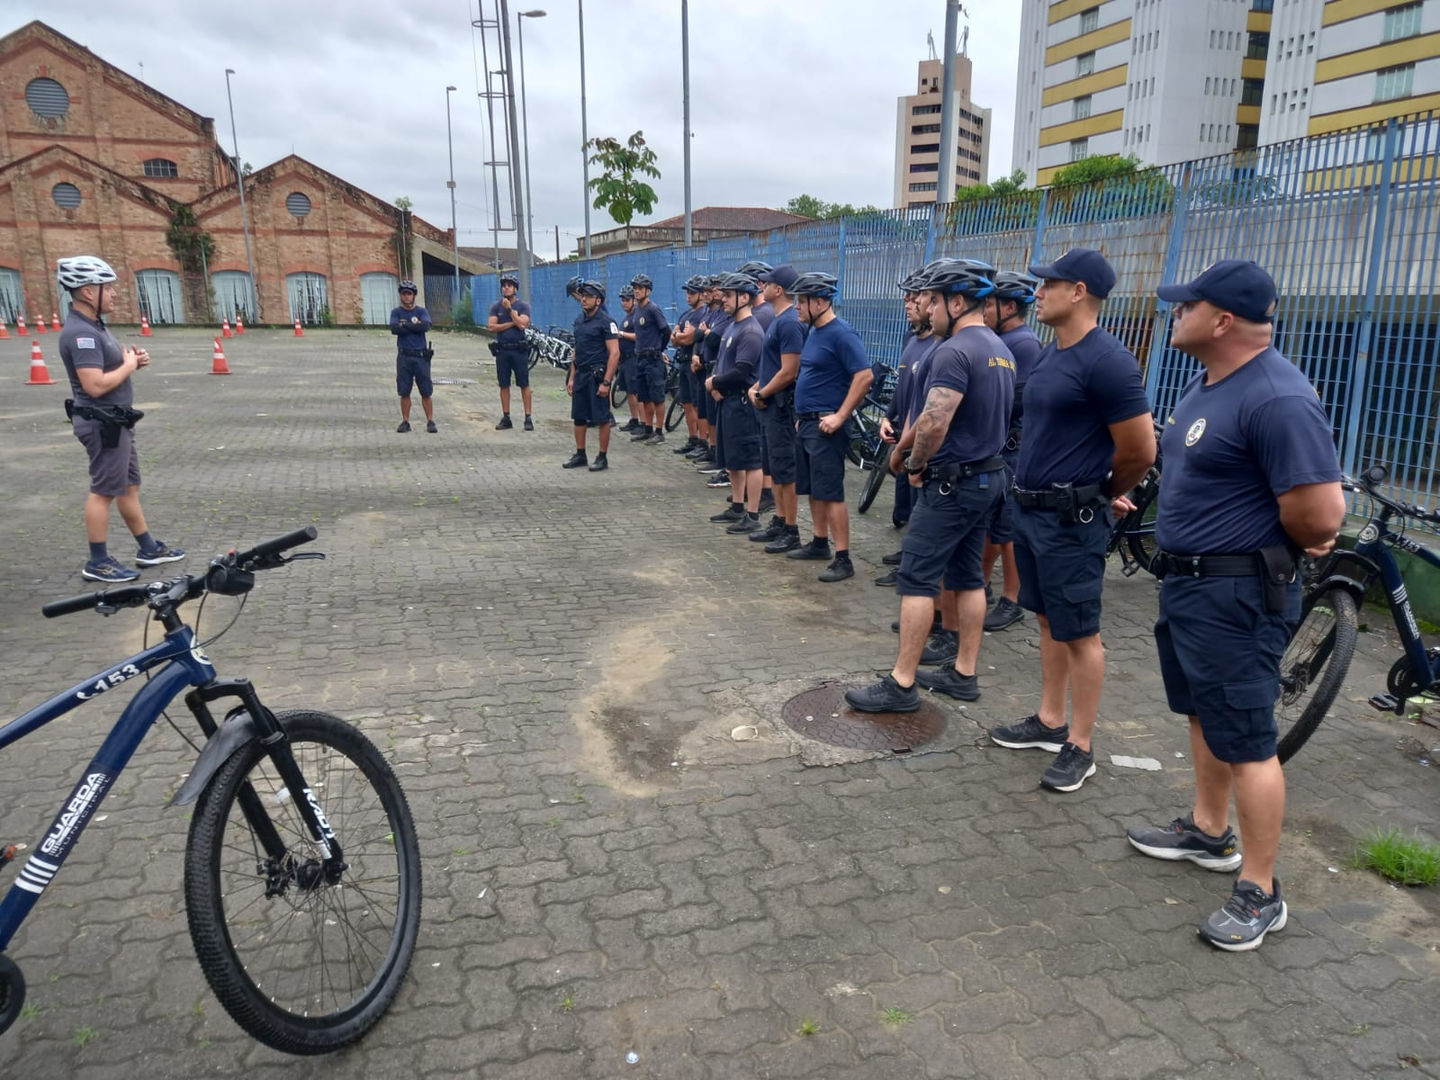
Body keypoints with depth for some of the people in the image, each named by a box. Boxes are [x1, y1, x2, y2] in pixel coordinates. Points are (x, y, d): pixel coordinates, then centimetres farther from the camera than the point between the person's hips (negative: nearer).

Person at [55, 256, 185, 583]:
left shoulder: (94, 325, 11)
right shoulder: (80, 332, -21)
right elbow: (95, 384, -29)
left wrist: (132, 360, 1)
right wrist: (129, 366, -14)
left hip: (115, 421, 10)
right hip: (102, 423, -10)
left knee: (129, 486, 16)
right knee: (104, 491, -2)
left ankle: (149, 548, 26)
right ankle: (97, 562, 6)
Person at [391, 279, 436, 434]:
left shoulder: (421, 311, 4)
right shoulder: (396, 312, 5)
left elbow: (426, 326, -16)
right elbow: (394, 329, -13)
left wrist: (405, 325, -11)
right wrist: (415, 325, -10)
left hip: (421, 356, -1)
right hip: (404, 357, 1)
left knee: (426, 392, 0)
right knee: (404, 392, 4)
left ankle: (430, 421, 6)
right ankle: (405, 421, 12)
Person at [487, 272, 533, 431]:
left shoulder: (523, 306, -2)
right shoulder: (496, 306, 6)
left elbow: (522, 324, -16)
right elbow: (491, 327, -6)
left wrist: (510, 308, -14)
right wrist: (512, 323, -10)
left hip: (519, 350, -3)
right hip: (502, 350, 3)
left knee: (524, 385, -2)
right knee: (504, 385, 6)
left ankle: (528, 418, 1)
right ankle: (506, 418, 12)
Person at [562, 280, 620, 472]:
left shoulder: (606, 321, -11)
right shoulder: (579, 319, 11)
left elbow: (614, 353, -16)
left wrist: (606, 382, -20)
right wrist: (571, 378, 13)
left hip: (597, 375, -7)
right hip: (581, 375, 7)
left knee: (602, 418, 0)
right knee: (579, 417, 11)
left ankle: (603, 457, 9)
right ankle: (580, 455, 22)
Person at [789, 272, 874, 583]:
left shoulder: (841, 333, -16)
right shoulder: (814, 331, 13)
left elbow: (865, 376, -22)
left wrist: (840, 416, -22)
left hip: (825, 426, -9)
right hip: (806, 423, 9)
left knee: (830, 493, -8)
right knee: (812, 489, 16)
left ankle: (843, 560, -3)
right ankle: (819, 543, 29)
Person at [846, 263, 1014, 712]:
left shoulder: (954, 351, -18)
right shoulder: (1002, 351, 13)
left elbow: (934, 424, -26)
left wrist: (916, 464, -7)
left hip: (952, 481, -10)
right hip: (989, 476, 10)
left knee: (917, 580, -5)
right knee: (968, 577, 14)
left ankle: (901, 684, -1)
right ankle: (964, 673, 21)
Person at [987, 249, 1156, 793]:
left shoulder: (1106, 360, -18)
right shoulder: (1050, 352, 10)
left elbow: (1140, 450, -15)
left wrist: (1099, 494, 0)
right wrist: (1030, 491, 16)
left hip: (1071, 518, -9)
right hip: (1030, 507, 9)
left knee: (1079, 632, 1)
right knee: (1049, 621, 17)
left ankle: (1079, 748, 12)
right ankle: (1050, 721, 30)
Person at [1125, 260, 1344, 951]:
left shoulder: (1277, 398, -24)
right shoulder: (1207, 381, 8)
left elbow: (1321, 515, -27)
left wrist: (1279, 540, -7)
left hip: (1237, 595, -10)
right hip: (1186, 579, 10)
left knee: (1244, 740, -1)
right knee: (1203, 713, 22)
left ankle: (1260, 892, 14)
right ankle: (1209, 832, 40)